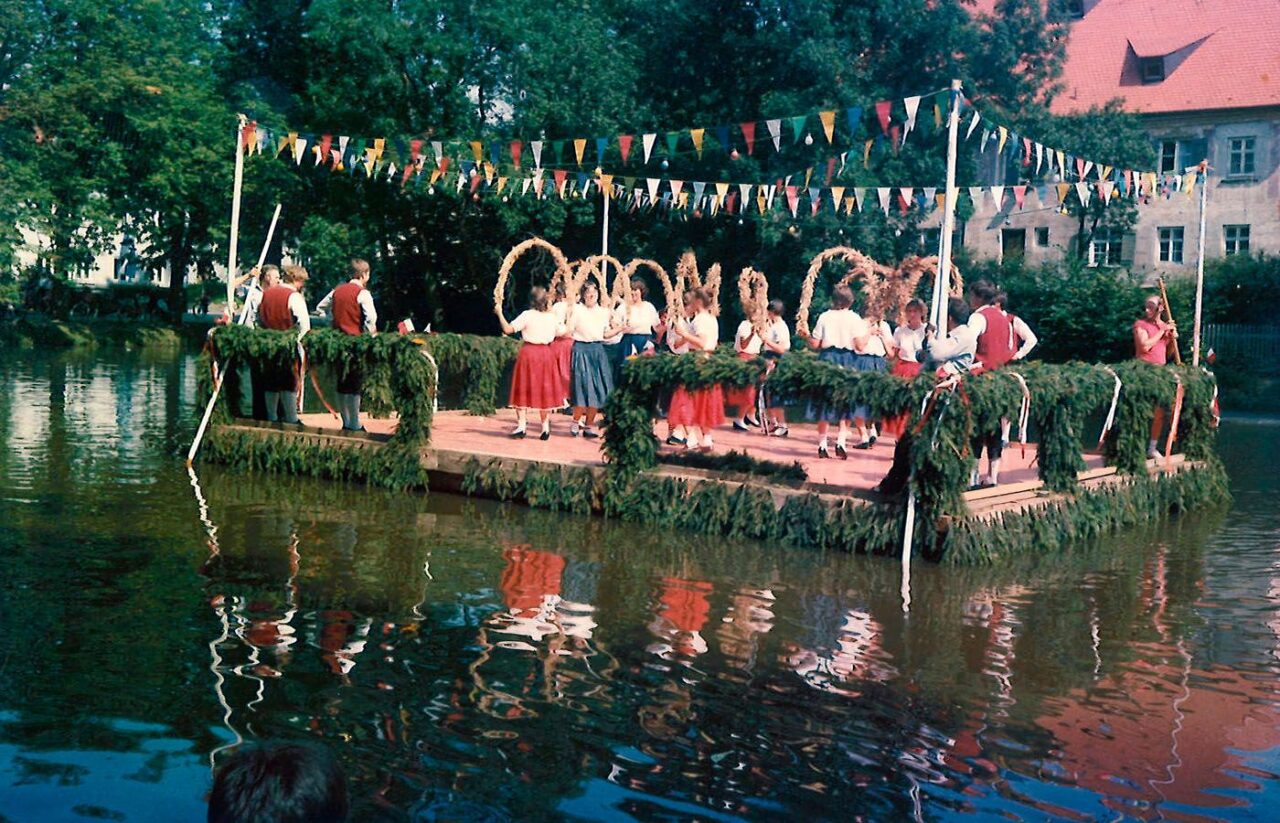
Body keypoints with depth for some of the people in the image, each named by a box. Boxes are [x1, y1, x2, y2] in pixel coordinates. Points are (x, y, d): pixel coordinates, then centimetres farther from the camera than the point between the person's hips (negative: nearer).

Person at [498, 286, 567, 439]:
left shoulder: (527, 315, -9)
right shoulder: (553, 316, 1)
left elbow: (508, 329, -14)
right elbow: (562, 332, 14)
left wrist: (500, 313, -1)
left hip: (529, 352, -3)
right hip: (546, 354, 3)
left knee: (524, 390, 4)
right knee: (545, 390, 11)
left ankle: (521, 426, -1)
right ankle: (545, 426, 10)